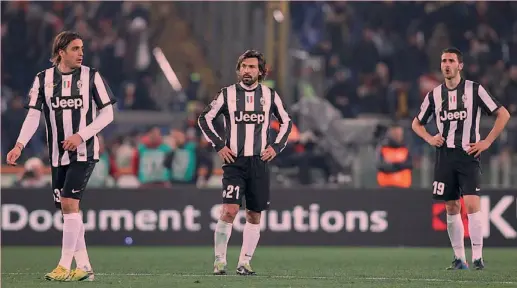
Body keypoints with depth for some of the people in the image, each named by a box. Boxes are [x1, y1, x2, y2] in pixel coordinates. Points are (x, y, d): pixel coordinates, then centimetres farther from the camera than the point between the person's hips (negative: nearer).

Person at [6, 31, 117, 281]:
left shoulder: (91, 77, -3)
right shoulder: (43, 79, 3)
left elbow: (107, 113, -1)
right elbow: (33, 115, -2)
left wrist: (81, 135, -14)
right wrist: (19, 145, -17)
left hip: (84, 152, -4)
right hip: (58, 155, 4)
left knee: (69, 203, -16)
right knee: (67, 210, 5)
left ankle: (65, 266, -12)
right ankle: (84, 267, 14)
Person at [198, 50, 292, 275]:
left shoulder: (270, 95, 6)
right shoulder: (228, 94, 1)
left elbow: (286, 122, 18)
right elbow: (204, 119, 8)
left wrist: (276, 147, 5)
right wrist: (219, 145, 0)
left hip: (259, 162, 2)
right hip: (234, 161, -2)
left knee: (254, 215, 4)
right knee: (229, 211, -15)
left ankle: (244, 262, 13)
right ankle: (220, 261, -7)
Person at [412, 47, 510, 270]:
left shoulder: (474, 90, -1)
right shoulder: (435, 95, 9)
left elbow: (503, 114, 0)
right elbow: (417, 123, 23)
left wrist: (487, 142, -5)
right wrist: (429, 139, 3)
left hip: (468, 154, -4)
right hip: (444, 156, 4)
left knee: (472, 204, -16)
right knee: (451, 208, 5)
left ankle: (477, 256, -15)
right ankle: (459, 258, 11)